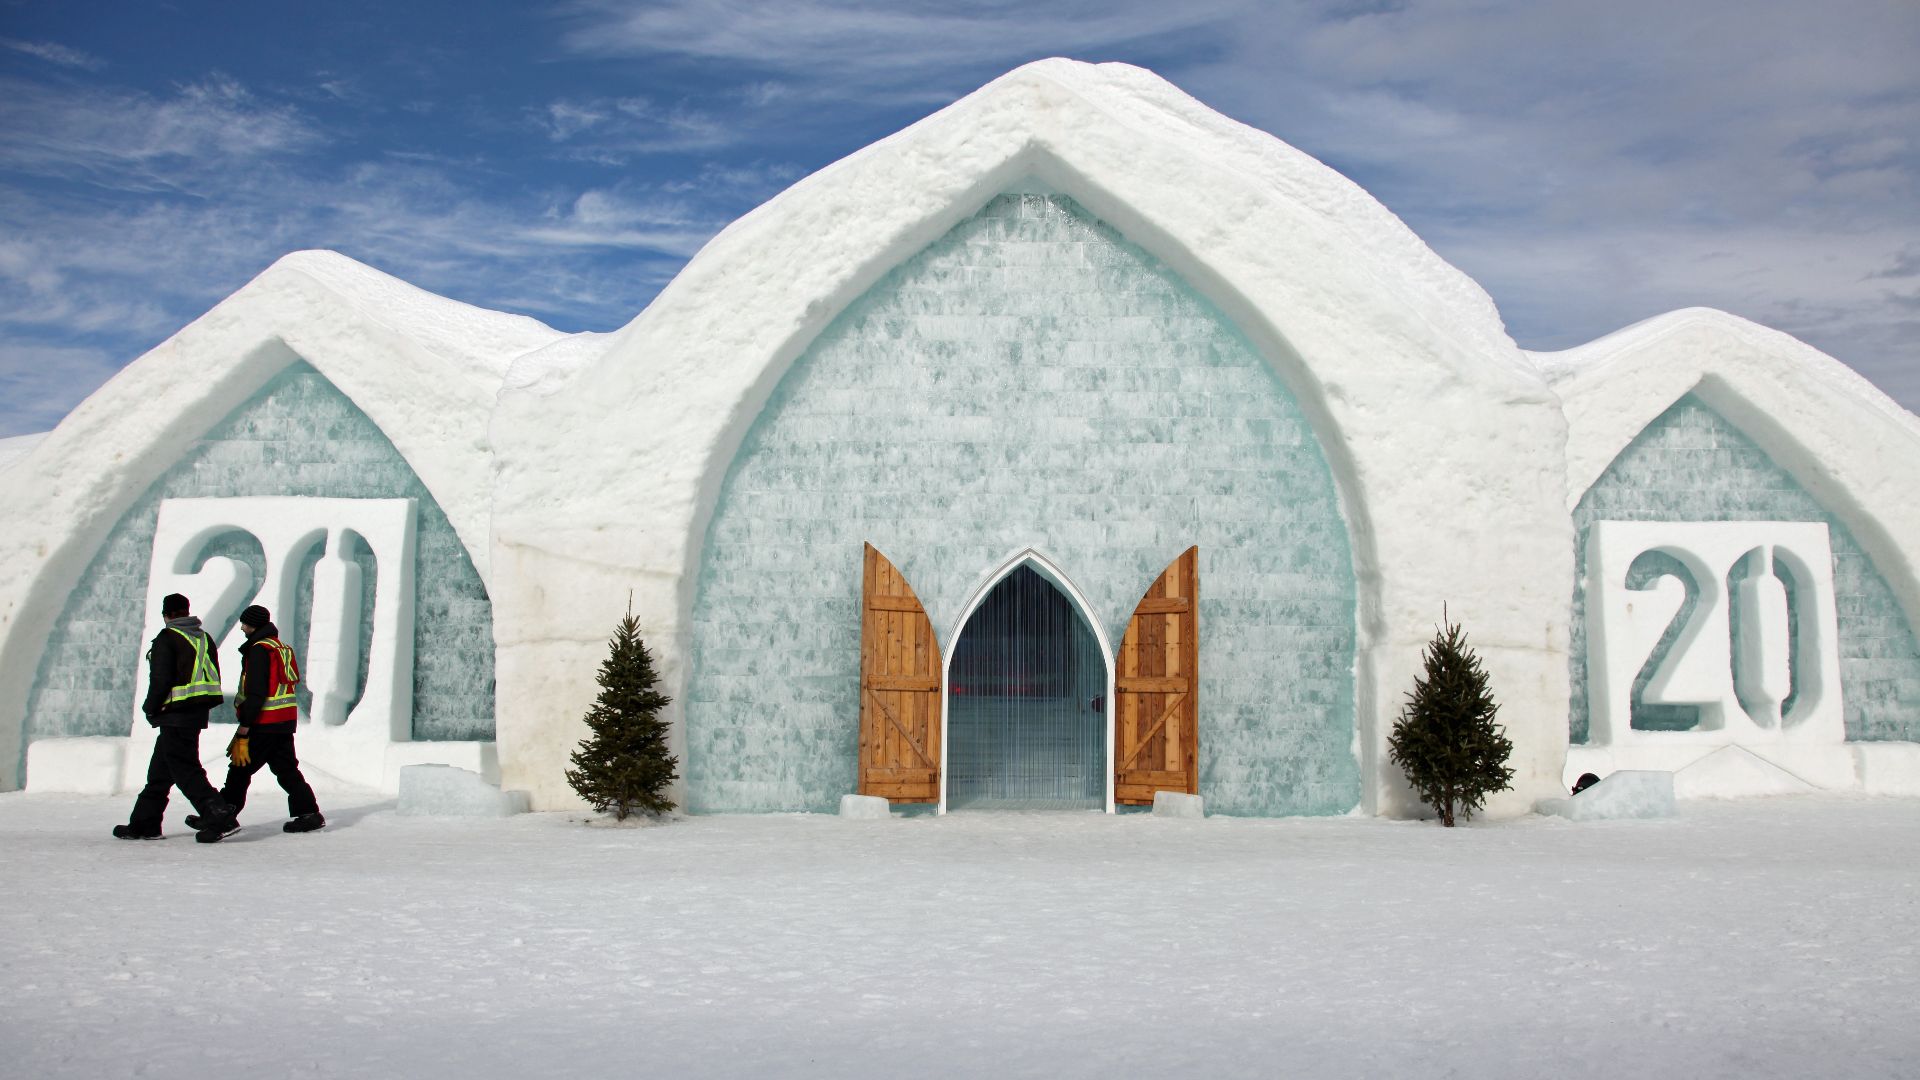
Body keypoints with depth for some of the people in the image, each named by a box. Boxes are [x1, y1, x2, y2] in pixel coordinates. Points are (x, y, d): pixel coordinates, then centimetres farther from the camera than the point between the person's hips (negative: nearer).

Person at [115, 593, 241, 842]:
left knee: (185, 770, -8)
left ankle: (221, 817, -16)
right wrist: (201, 707, 16)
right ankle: (144, 823, 24)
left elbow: (160, 679, -15)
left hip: (176, 714, -8)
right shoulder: (204, 638, 13)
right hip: (198, 714, 8)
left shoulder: (167, 638, -10)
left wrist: (151, 708, -2)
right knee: (160, 769, 18)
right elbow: (214, 678, 13)